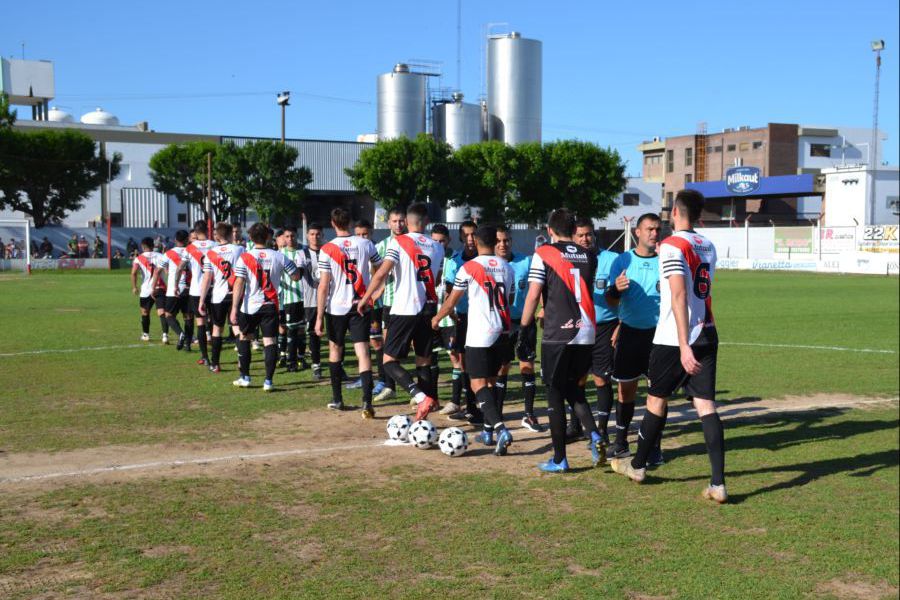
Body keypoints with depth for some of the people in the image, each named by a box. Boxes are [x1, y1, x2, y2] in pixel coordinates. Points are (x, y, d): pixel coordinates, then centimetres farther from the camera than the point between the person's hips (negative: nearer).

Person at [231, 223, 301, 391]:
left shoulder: (244, 258, -8)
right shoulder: (278, 257, -3)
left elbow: (239, 284, -13)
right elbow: (296, 276, 5)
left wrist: (234, 308, -12)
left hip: (249, 306, 0)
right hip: (271, 306, 0)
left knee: (245, 338, 17)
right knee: (270, 341, 1)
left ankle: (245, 377, 21)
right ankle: (268, 381, -3)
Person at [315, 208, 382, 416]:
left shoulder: (327, 249, -9)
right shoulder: (366, 244, -1)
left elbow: (323, 285, -11)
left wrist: (319, 317, -8)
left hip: (337, 307, -1)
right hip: (361, 306, 1)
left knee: (335, 348, 19)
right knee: (362, 352, -3)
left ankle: (337, 399, 25)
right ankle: (367, 401, -19)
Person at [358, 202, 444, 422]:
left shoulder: (398, 242, -5)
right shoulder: (437, 247, 10)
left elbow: (382, 273, -14)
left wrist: (365, 298, -4)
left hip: (404, 310, -5)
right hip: (428, 309, 5)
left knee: (390, 361, -1)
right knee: (424, 362, 12)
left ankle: (421, 396, -18)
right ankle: (428, 400, 10)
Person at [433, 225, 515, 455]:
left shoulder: (469, 267, -6)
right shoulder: (507, 268, 9)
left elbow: (452, 300, 3)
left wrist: (437, 318, 20)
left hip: (479, 334, -6)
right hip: (502, 332, 6)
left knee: (479, 384, -6)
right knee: (491, 381, 18)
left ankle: (500, 429, -23)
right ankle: (489, 430, 21)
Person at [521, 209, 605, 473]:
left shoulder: (543, 254, -4)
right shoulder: (589, 257, 10)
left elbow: (533, 295, -10)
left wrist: (524, 327, 3)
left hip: (557, 335, -4)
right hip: (586, 333, 5)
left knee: (555, 394, 5)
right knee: (574, 389, 21)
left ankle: (559, 459, 9)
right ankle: (594, 434, -2)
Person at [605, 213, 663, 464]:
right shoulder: (623, 260, 4)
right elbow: (611, 302, 3)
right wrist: (616, 289, -20)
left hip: (658, 332, -1)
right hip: (629, 331, 1)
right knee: (625, 387, 6)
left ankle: (654, 446, 9)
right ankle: (621, 443, 18)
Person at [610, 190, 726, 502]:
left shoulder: (672, 246, -11)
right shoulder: (708, 247, 12)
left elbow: (679, 296, -20)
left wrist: (684, 346, -24)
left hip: (674, 339, -6)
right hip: (707, 336, 6)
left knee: (656, 399, 11)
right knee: (706, 405, 1)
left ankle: (637, 465, 28)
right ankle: (718, 484, -5)